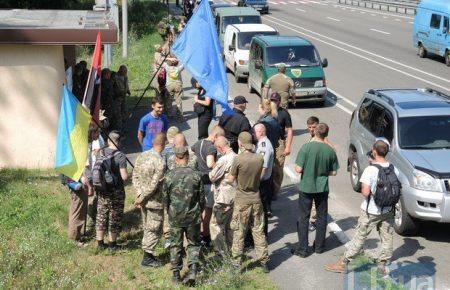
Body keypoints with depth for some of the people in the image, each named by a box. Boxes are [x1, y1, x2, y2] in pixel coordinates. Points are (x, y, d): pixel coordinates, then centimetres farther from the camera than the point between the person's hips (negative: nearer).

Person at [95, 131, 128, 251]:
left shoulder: (101, 153, -2)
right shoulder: (120, 156, -17)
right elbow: (124, 176, -21)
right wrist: (128, 176, 1)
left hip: (102, 190, 5)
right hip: (116, 191, -4)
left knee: (101, 216, 14)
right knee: (114, 218, 9)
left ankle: (100, 243, 22)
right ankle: (112, 244, 18)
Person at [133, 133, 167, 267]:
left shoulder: (142, 156, 1)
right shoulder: (160, 162, -22)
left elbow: (135, 175, 2)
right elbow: (154, 185, -22)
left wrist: (139, 194, -1)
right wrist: (141, 198, -12)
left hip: (144, 199, 7)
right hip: (154, 201, -7)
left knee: (147, 228, 19)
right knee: (155, 229, 6)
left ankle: (148, 254, 29)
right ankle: (147, 258, 11)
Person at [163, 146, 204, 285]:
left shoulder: (169, 176, -9)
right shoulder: (196, 175, -8)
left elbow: (165, 198, -1)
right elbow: (201, 198, 1)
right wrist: (199, 212, 18)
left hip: (175, 217, 0)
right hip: (193, 216, 0)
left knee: (175, 245, 12)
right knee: (193, 244, 14)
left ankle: (176, 274, 18)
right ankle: (193, 270, -1)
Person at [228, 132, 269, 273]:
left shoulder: (238, 159, -18)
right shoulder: (260, 158, -5)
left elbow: (231, 179, -8)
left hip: (242, 201, -3)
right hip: (256, 199, 4)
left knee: (239, 232, 8)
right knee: (258, 231, 14)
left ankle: (237, 262, 14)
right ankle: (264, 261, 20)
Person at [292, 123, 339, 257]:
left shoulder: (306, 147, -18)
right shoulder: (330, 150, -7)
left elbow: (298, 169, -18)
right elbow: (333, 172, 1)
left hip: (306, 187, -2)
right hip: (322, 188, 3)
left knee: (304, 217, 8)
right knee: (322, 217, 17)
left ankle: (302, 249, 10)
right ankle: (319, 246, 28)